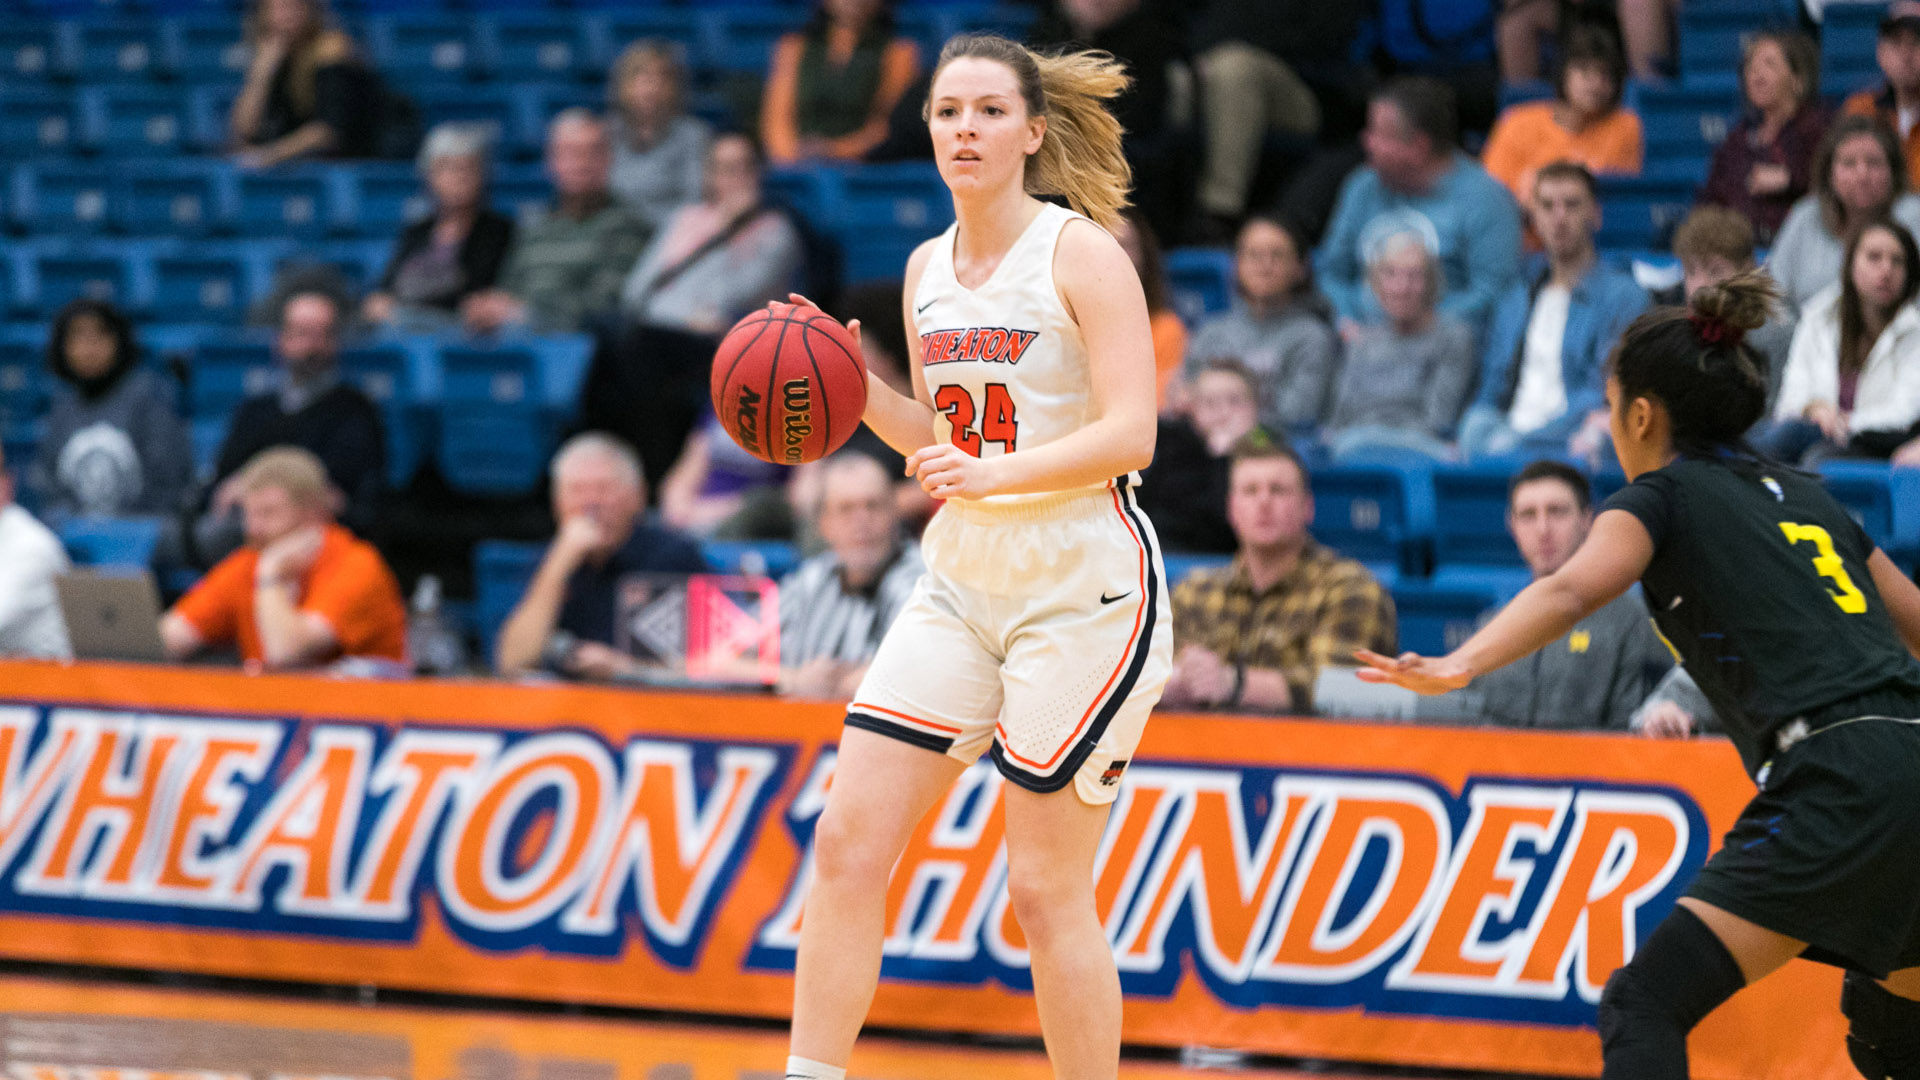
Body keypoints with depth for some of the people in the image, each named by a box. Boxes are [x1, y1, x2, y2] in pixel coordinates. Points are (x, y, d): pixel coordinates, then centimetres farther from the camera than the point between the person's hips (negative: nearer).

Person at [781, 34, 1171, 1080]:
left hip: (1083, 590, -7)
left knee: (1045, 887, -5)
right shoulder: (928, 267, 10)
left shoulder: (1080, 255, -10)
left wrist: (994, 473, -31)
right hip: (961, 586, 7)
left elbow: (1129, 435, -18)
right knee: (847, 843, -3)